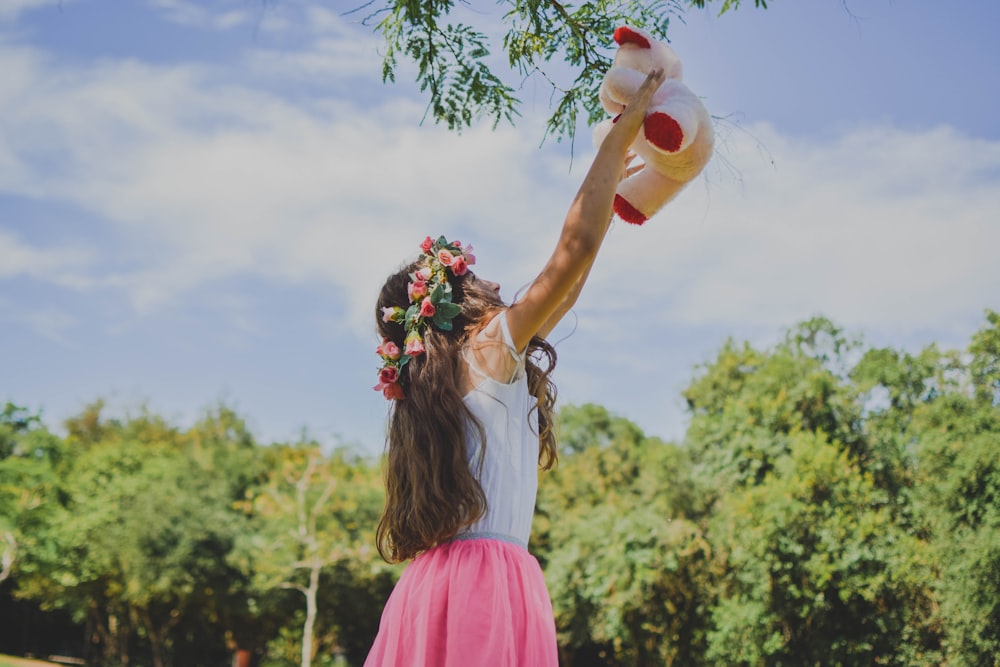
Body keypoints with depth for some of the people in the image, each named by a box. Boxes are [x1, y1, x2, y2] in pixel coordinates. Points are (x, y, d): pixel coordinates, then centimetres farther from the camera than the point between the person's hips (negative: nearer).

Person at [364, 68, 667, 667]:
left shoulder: (458, 370, 22)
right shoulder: (489, 350, 0)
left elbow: (562, 292, 33)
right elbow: (575, 250, -5)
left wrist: (606, 190, 41)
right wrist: (623, 133, 5)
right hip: (486, 576, -9)